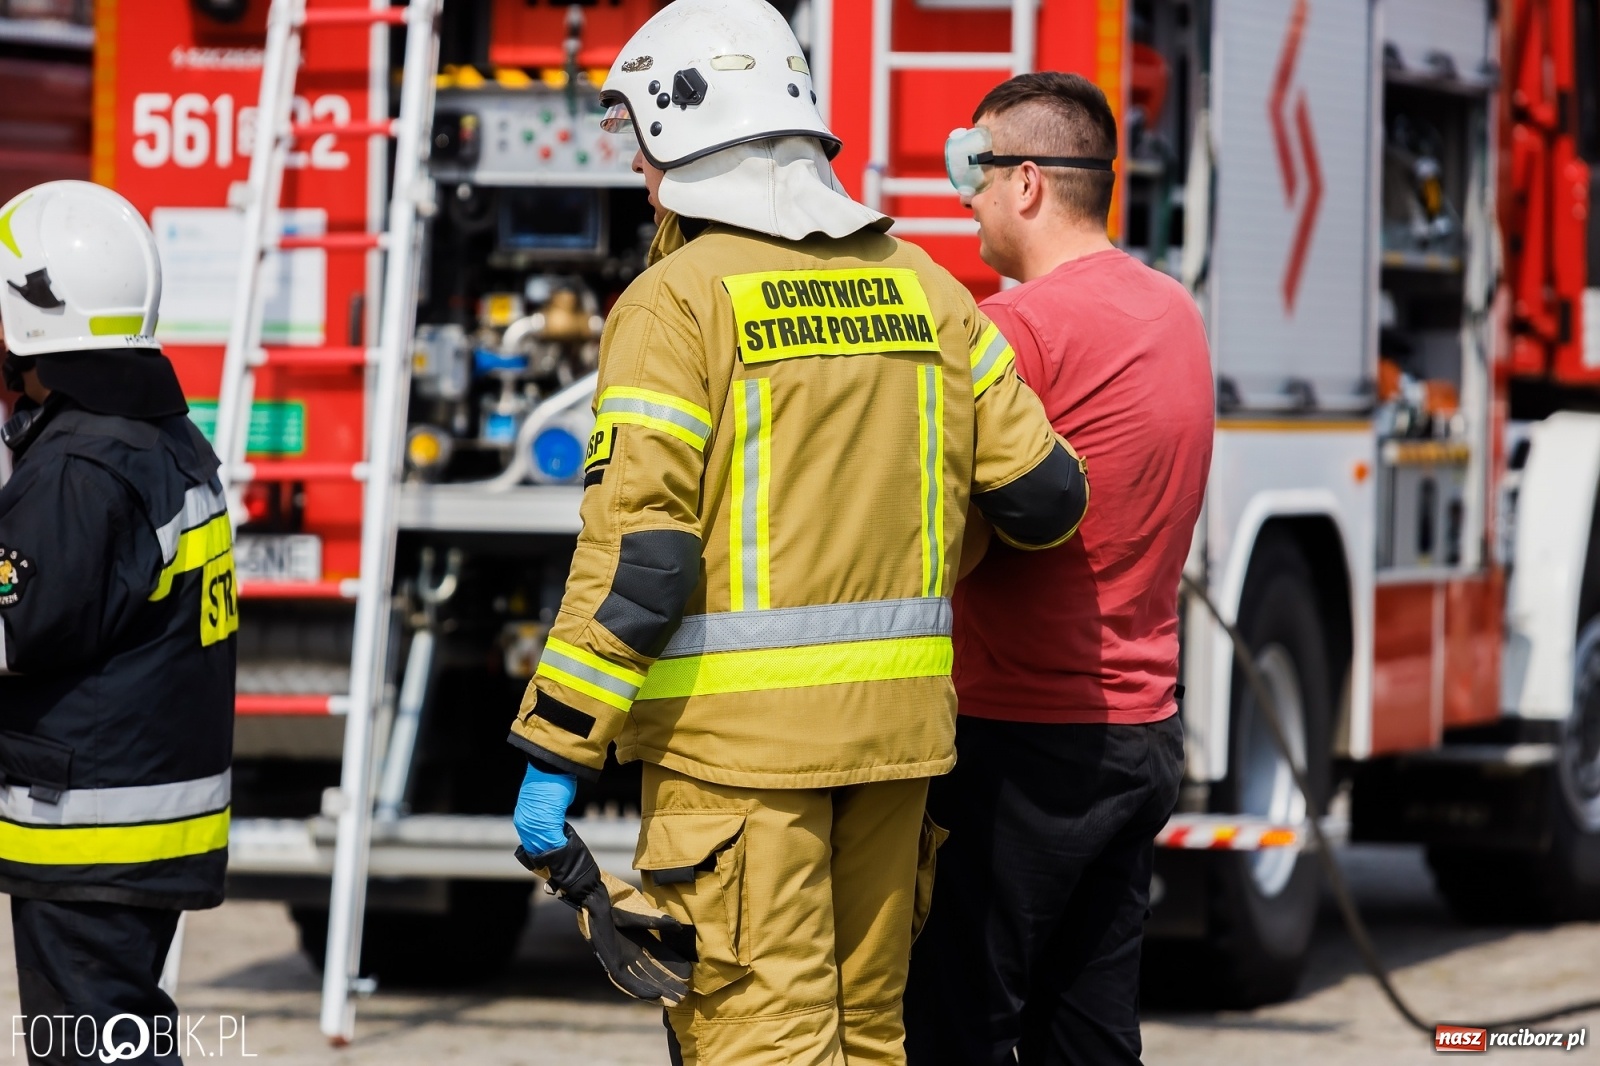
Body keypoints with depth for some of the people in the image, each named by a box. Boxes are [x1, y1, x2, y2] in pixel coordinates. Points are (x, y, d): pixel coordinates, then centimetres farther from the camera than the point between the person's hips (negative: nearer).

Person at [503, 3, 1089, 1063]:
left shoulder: (680, 300, -9)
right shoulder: (917, 285, 9)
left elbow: (636, 557, -16)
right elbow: (1043, 492, 8)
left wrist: (554, 757, -12)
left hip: (740, 735, -6)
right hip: (894, 725, 6)